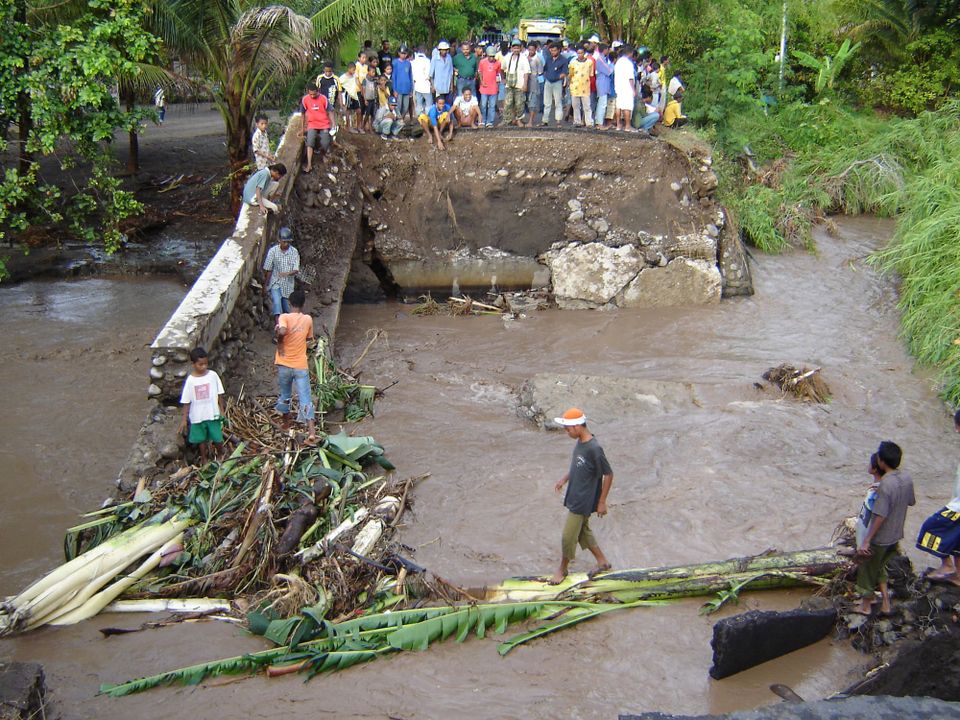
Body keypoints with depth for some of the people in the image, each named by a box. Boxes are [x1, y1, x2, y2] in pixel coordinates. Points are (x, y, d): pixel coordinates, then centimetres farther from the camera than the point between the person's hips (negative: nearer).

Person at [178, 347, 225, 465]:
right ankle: (204, 459, 35)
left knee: (218, 439, 9)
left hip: (213, 414, 1)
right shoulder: (190, 381, -12)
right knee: (202, 439, 15)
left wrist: (222, 411, 3)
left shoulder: (213, 375, -9)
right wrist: (184, 420, -6)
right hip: (198, 416, -1)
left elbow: (219, 394, 1)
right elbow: (186, 402, -6)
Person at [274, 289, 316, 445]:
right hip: (301, 366, 1)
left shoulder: (284, 317, -9)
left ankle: (286, 419, 39)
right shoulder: (308, 319, 1)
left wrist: (279, 341, -10)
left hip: (284, 364, 0)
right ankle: (312, 431, -18)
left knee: (285, 395, 21)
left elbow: (282, 331, -30)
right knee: (305, 398, -5)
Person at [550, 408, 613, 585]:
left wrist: (602, 502, -17)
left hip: (583, 501, -9)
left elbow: (608, 474, -21)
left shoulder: (594, 449, -27)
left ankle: (563, 568, 23)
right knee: (583, 531, 21)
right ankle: (602, 561, 36)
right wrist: (564, 479, 14)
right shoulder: (580, 442, 0)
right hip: (575, 497, 9)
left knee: (568, 536, 3)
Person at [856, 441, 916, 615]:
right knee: (879, 567, 26)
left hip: (880, 538, -7)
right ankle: (885, 602, 27)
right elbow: (912, 502, 11)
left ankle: (865, 605, 29)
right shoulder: (906, 479, -6)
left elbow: (880, 517, -27)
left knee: (867, 569, 14)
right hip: (895, 535, 7)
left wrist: (866, 541, -22)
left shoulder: (885, 486, -29)